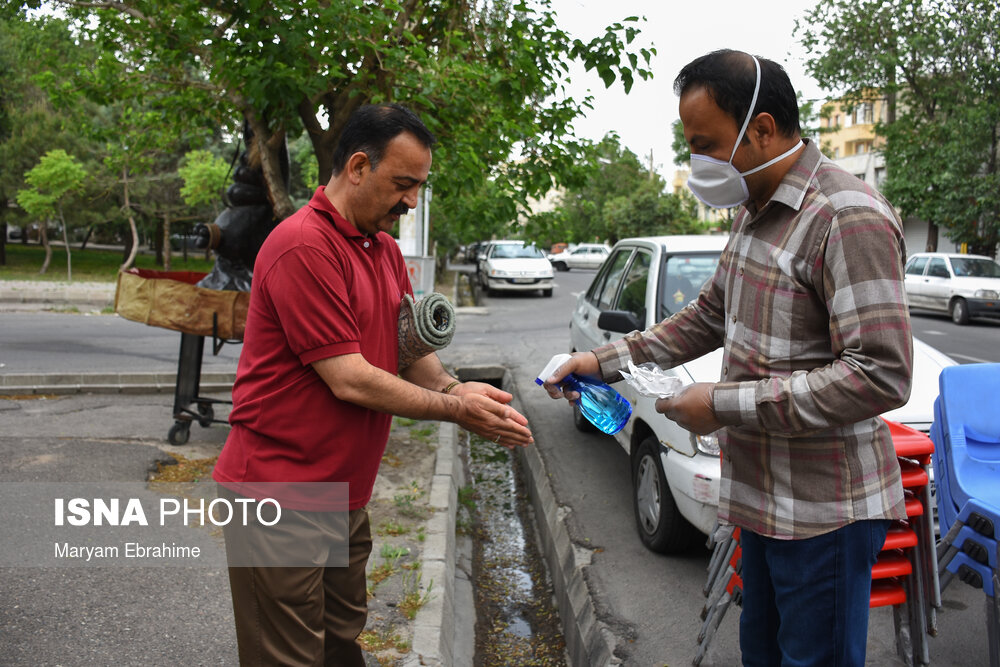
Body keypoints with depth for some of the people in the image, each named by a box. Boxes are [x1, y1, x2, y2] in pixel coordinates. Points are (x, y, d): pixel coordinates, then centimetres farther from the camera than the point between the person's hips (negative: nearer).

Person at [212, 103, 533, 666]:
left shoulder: (387, 249, 11)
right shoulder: (304, 247, -19)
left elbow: (411, 348, 13)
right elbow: (349, 381, -21)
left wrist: (457, 389, -8)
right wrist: (454, 410, -13)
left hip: (345, 496, 9)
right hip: (280, 498, -8)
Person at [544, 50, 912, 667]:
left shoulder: (850, 217, -20)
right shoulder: (755, 212, 10)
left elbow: (881, 375, -25)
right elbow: (710, 316, 19)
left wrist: (726, 404, -22)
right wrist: (609, 360, 10)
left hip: (825, 509, -9)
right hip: (765, 496, 9)